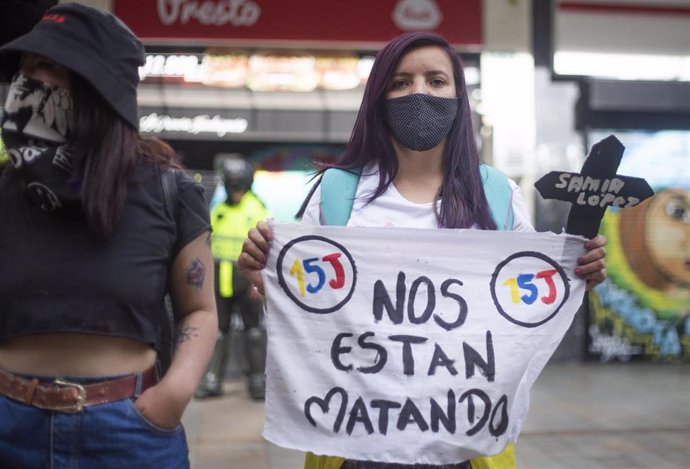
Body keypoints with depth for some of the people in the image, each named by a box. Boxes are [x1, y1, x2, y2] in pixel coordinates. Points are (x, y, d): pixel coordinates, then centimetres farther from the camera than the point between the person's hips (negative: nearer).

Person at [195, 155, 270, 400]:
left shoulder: (257, 210, -3)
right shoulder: (217, 211, 12)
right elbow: (207, 245, 20)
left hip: (246, 278, -4)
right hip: (219, 279, 5)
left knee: (254, 330, 0)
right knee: (216, 330, 7)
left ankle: (257, 379, 10)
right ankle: (212, 380, 14)